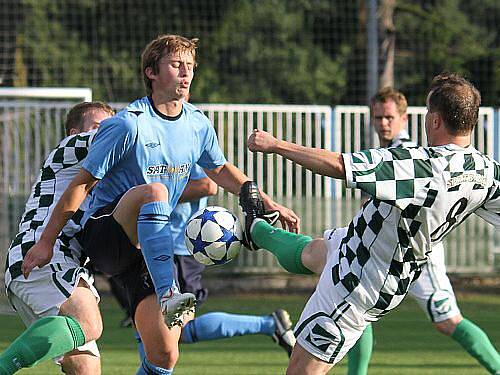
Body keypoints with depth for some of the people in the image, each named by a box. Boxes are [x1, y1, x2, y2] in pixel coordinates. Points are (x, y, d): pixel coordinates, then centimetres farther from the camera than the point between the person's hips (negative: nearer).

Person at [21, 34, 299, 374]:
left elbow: (220, 169, 23)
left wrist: (267, 203, 15)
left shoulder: (198, 124, 4)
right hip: (104, 237, -6)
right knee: (154, 190, -37)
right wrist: (46, 242, -10)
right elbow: (82, 183, -11)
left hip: (150, 250, 6)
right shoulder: (129, 124, -15)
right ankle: (168, 296, -48)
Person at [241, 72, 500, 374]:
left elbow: (336, 165, -31)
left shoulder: (418, 164, -35)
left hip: (359, 288, -9)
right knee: (312, 251, 38)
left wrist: (276, 145, -19)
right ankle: (256, 228, 65)